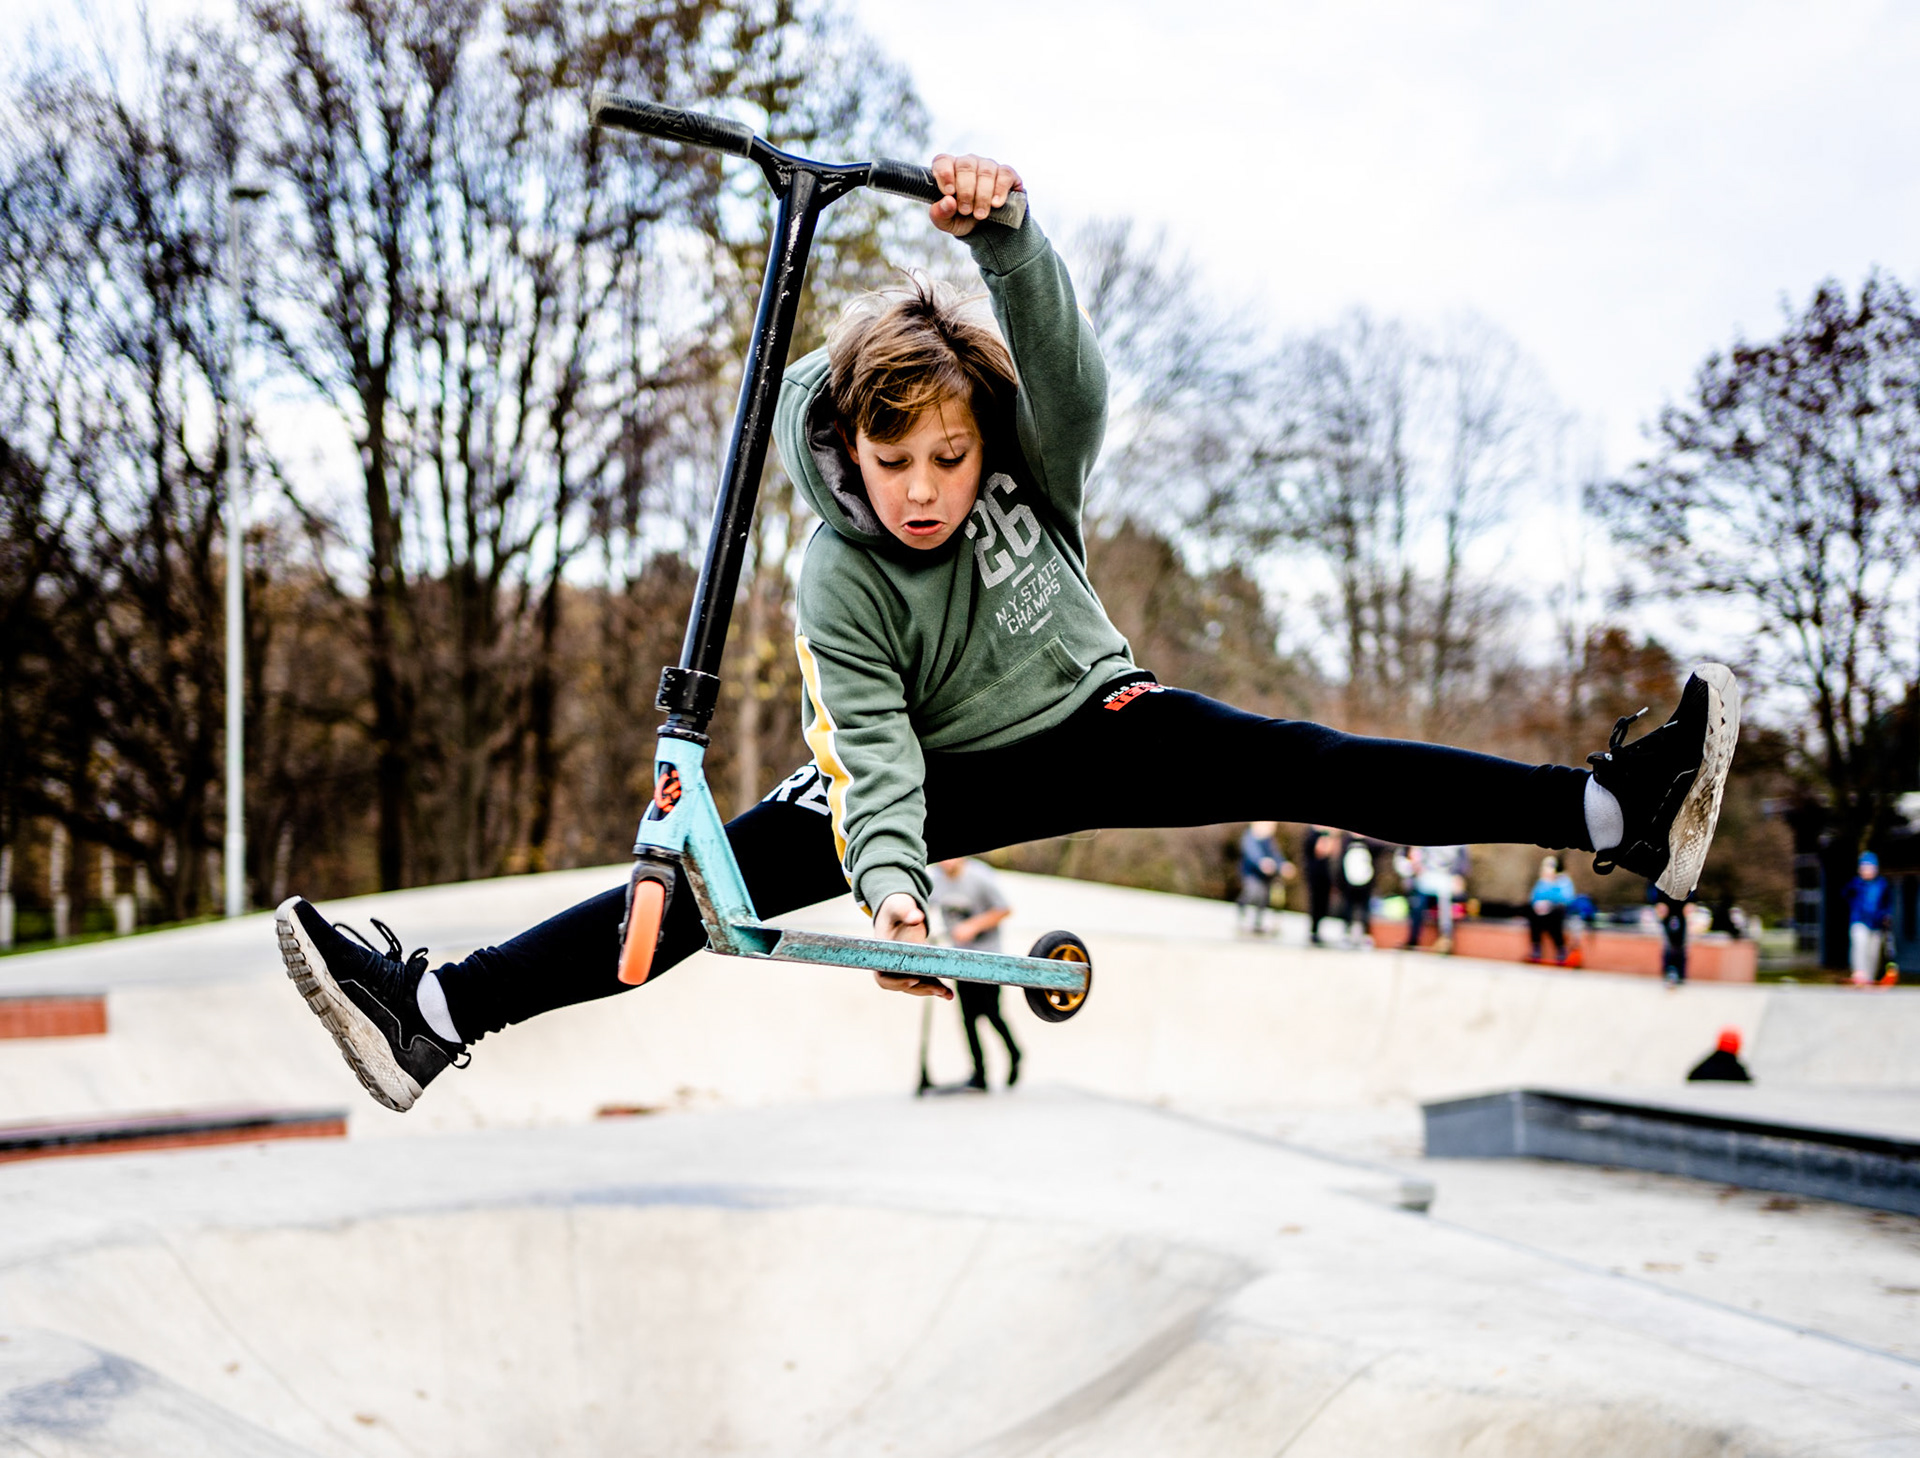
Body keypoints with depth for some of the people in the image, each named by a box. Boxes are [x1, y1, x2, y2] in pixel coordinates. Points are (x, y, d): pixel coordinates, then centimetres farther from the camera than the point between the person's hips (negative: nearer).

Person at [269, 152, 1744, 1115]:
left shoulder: (1035, 469, -11)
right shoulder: (837, 583, -16)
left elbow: (1065, 360, -31)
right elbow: (875, 747, -27)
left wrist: (1006, 230, -49)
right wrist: (892, 878, -46)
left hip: (1097, 720, 2)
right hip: (950, 775, -1)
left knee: (1297, 766, -19)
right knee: (758, 852, -21)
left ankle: (1612, 808, -26)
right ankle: (441, 1011, -28)